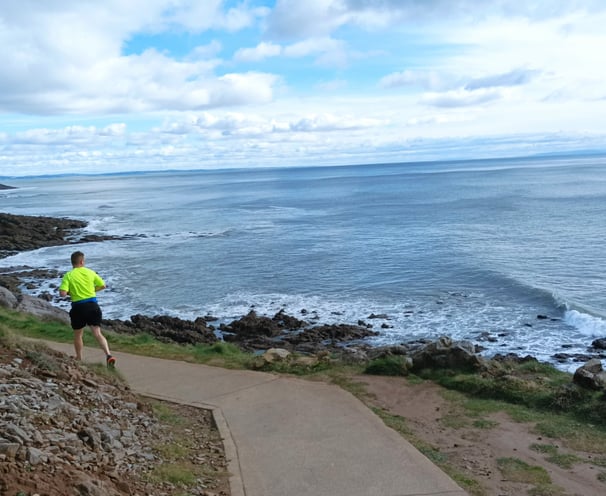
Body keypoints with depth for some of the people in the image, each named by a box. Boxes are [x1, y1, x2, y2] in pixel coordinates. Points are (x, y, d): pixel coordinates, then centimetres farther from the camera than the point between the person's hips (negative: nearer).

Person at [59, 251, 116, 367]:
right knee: (97, 334, -2)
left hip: (78, 307, -2)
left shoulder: (68, 276, -5)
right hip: (93, 305, 2)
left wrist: (70, 292, 7)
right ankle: (108, 355, -20)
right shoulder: (90, 272, 3)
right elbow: (102, 285, 11)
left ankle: (79, 359, 30)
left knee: (77, 335, 18)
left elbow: (62, 293, -14)